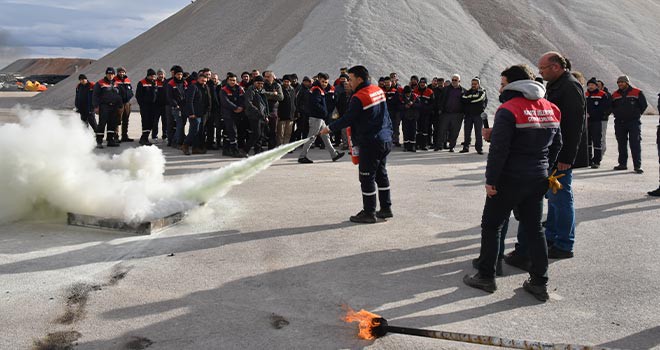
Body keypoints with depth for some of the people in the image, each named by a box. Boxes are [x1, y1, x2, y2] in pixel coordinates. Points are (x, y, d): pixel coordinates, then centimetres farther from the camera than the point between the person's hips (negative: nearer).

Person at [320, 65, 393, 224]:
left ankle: (369, 213, 5)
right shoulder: (379, 91, 10)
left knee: (367, 178, -1)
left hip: (370, 143, -9)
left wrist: (329, 128, -4)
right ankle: (386, 208, 25)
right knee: (381, 174, 18)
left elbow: (348, 119, -15)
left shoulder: (358, 97, -17)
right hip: (385, 140, 9)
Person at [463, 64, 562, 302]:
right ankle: (539, 283, 15)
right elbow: (556, 144, 15)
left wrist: (491, 179, -14)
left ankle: (486, 277, 14)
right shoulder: (549, 109, 9)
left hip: (510, 180, -7)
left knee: (491, 226, 7)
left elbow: (499, 149, -20)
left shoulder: (508, 110, -15)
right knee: (534, 228, 13)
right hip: (538, 180, 7)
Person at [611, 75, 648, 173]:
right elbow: (611, 107, 21)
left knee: (635, 144, -8)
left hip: (634, 122, -4)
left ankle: (637, 165, -8)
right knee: (621, 144, 8)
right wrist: (617, 114, 11)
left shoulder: (637, 93, -1)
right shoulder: (615, 95, 10)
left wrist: (636, 114, 3)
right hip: (619, 123, 4)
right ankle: (623, 164, 17)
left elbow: (644, 105, 4)